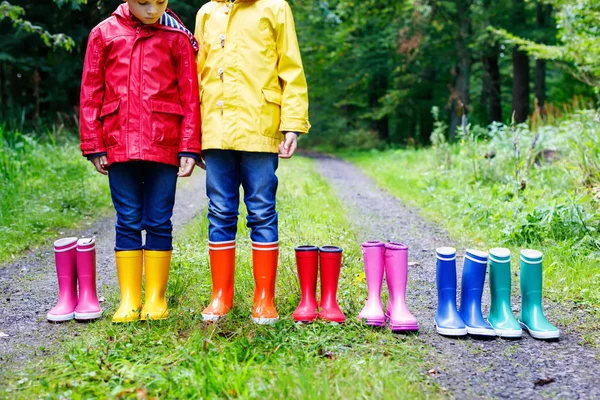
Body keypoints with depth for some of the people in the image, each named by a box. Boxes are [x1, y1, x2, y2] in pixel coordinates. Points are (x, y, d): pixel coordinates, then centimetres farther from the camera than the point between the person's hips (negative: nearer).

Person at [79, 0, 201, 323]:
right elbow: (90, 93, 7)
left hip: (164, 147, -1)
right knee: (128, 223, 6)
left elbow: (190, 95, 3)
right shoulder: (104, 34, 7)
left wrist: (189, 147, -3)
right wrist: (94, 146, 2)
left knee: (159, 223, 4)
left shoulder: (177, 37, 4)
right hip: (119, 145, 1)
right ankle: (128, 300, 13)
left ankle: (156, 299, 14)